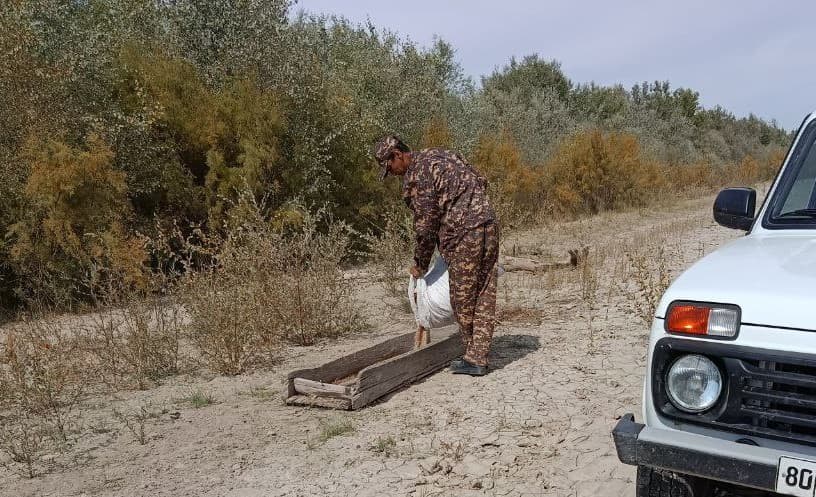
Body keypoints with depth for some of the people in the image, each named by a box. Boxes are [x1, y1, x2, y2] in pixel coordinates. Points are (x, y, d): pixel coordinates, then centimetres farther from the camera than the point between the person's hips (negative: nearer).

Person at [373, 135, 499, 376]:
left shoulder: (416, 175, -6)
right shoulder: (441, 154, 19)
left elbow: (426, 225, -5)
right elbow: (481, 182, 23)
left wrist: (420, 264, 8)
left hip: (463, 234, -8)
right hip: (489, 224, 8)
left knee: (463, 300, 6)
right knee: (485, 296, 8)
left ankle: (473, 358, 18)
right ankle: (478, 357, 12)